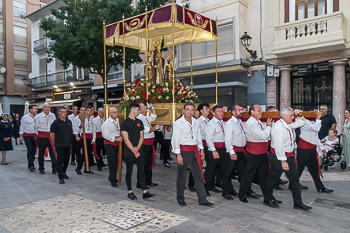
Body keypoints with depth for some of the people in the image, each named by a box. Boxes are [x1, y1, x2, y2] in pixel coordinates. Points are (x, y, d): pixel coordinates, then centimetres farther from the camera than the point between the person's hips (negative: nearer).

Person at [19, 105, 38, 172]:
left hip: (35, 135, 4)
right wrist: (21, 136, -5)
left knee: (34, 150, 9)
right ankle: (31, 166, -4)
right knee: (30, 150, -8)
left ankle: (30, 164, 23)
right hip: (27, 136, -4)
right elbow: (22, 127, -1)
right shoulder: (25, 117, -3)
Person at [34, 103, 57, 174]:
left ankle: (54, 169, -2)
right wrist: (38, 134, 6)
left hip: (51, 136, 2)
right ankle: (41, 169, 23)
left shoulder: (53, 115, 5)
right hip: (41, 136, -2)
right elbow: (35, 127, 3)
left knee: (53, 152, -5)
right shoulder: (38, 116, -4)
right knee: (41, 153, 9)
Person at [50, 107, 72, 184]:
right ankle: (61, 178, 4)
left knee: (67, 160, 16)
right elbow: (52, 134, -4)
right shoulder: (56, 122, -9)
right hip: (59, 145, -6)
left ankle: (63, 172, 38)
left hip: (68, 145, 6)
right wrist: (55, 142, 5)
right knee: (60, 161, -3)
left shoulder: (69, 121, 8)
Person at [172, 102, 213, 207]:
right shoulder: (178, 123, -6)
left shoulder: (195, 122, 12)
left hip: (194, 151, 6)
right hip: (184, 151, -5)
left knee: (198, 175, 6)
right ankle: (180, 199, 21)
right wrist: (178, 154, -17)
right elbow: (175, 140, -10)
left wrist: (201, 149, 14)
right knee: (182, 176, 6)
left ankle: (202, 199, 14)